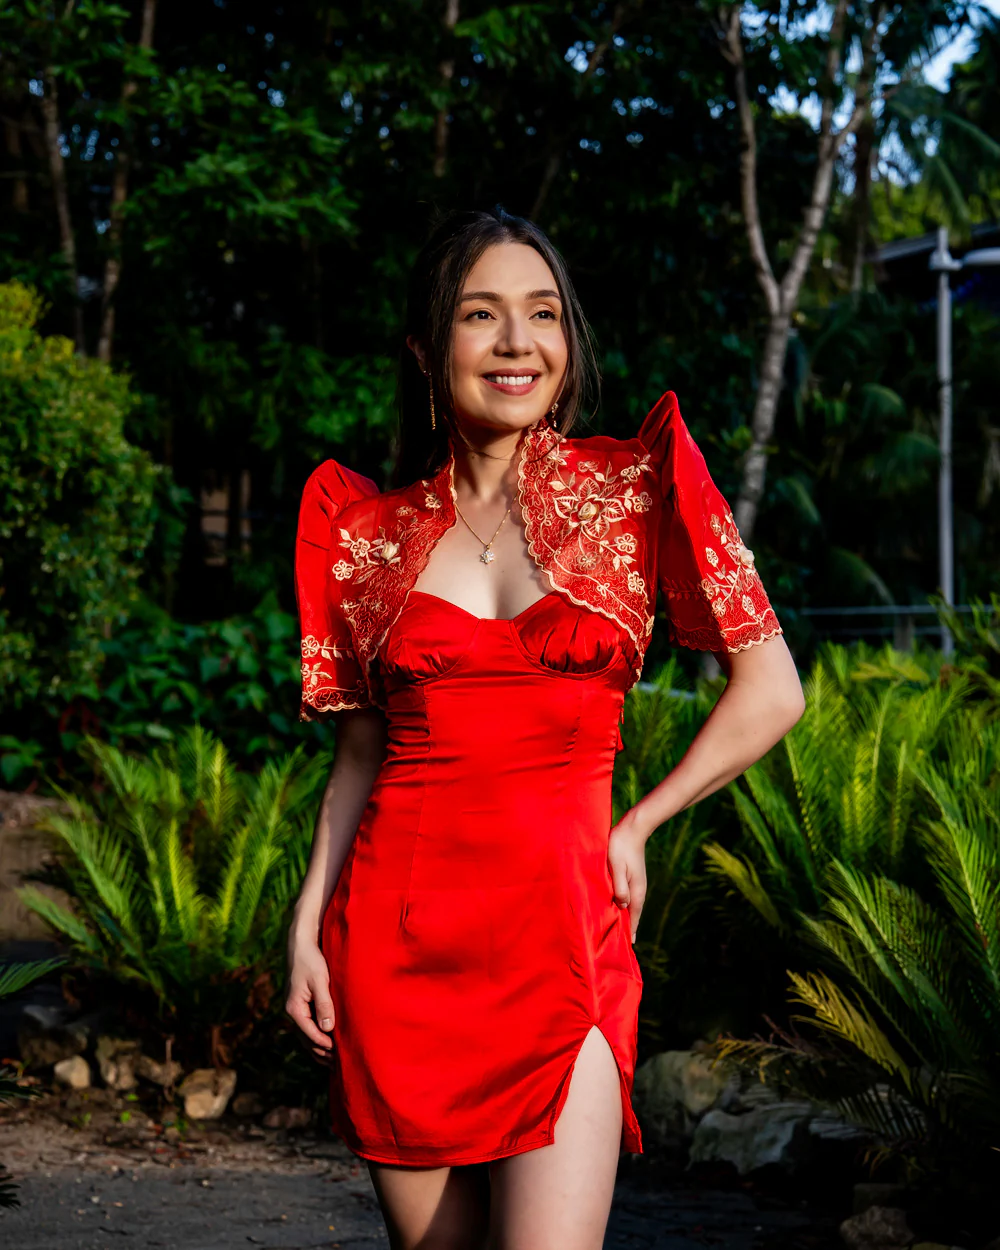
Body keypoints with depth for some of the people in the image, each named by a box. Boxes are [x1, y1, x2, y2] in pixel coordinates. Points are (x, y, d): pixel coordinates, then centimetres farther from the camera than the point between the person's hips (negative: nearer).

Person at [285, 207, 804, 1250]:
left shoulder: (635, 486, 2)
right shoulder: (371, 526, 8)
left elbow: (770, 691, 3)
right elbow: (363, 751, 13)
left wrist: (634, 826, 5)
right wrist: (308, 924, 4)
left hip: (556, 928, -2)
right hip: (395, 933, 2)